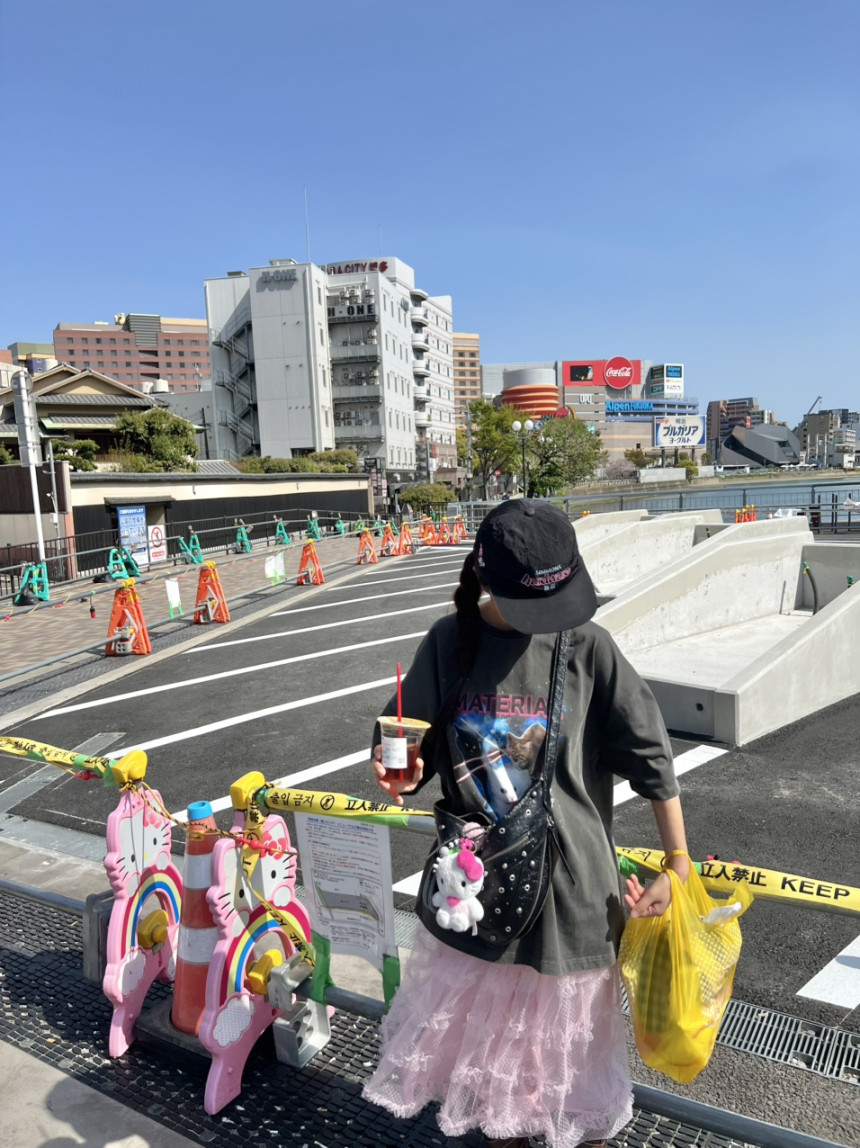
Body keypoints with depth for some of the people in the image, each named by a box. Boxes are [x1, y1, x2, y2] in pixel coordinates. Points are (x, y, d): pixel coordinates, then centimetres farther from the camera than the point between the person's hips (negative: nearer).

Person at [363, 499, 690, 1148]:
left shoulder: (586, 646, -12)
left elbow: (650, 755, -7)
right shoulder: (451, 642, -6)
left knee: (567, 1023, 18)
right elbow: (420, 742, 3)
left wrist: (679, 866, -6)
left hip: (568, 881, -2)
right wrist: (402, 772, -19)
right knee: (489, 1018, 21)